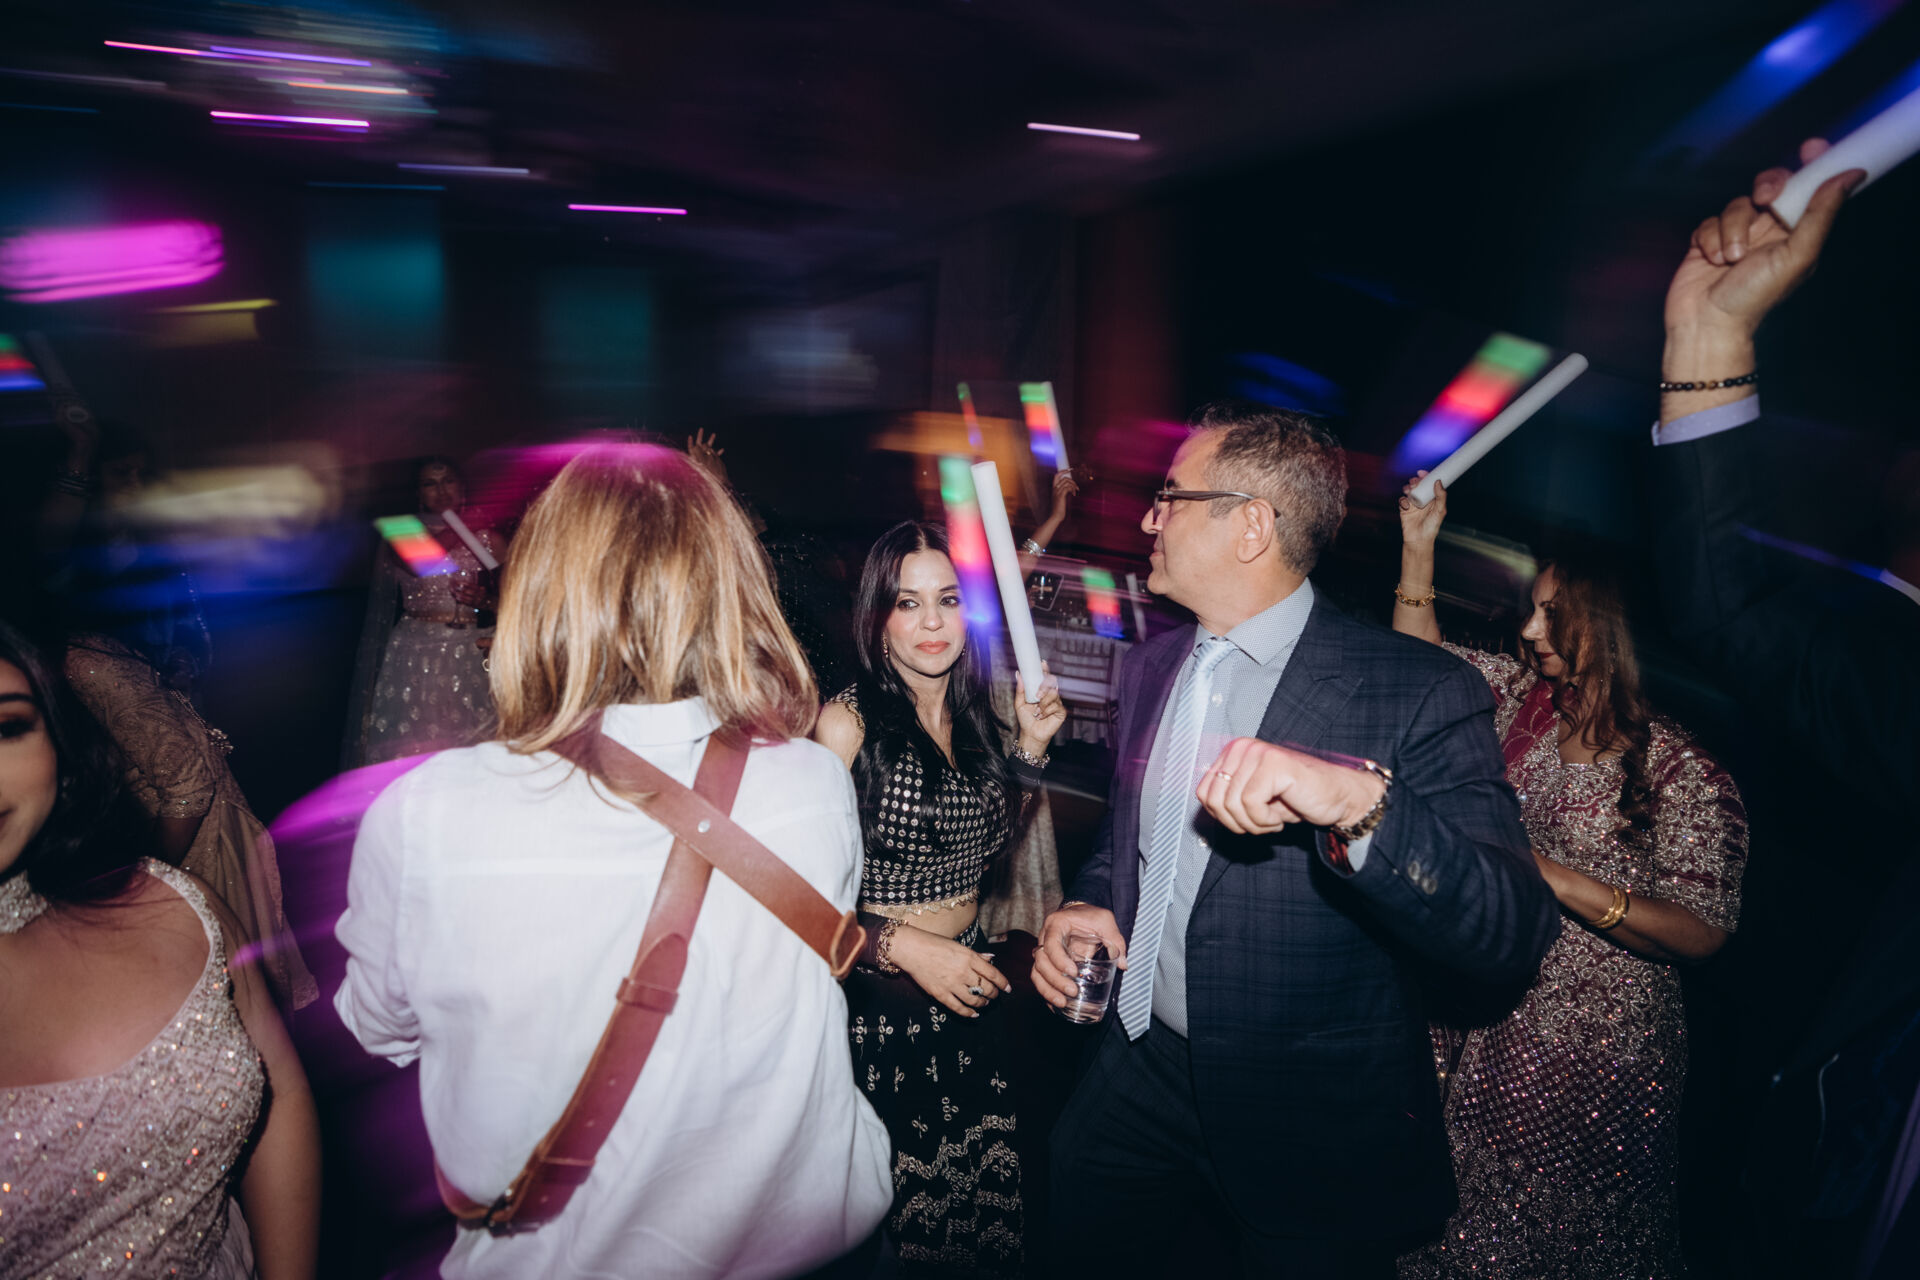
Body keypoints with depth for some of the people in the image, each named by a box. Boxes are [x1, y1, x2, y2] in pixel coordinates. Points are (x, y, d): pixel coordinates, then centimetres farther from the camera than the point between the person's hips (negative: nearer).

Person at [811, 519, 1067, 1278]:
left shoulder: (973, 717, 4)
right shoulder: (848, 721, -15)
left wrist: (1030, 747, 5)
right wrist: (902, 945, -21)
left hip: (968, 983, 6)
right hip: (879, 995, -5)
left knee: (985, 1187, 13)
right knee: (896, 1196, 7)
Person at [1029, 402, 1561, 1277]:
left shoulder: (1420, 693, -19)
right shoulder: (1149, 667, 2)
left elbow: (1516, 936, -27)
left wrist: (1358, 802, -44)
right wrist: (1088, 903, -6)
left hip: (1315, 1130, -5)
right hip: (1139, 1076, 6)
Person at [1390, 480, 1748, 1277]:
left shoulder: (1682, 773, -17)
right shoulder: (1523, 703, -1)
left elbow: (1702, 933, -18)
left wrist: (1554, 879, -28)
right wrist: (1418, 545, 0)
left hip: (1589, 1057, -5)